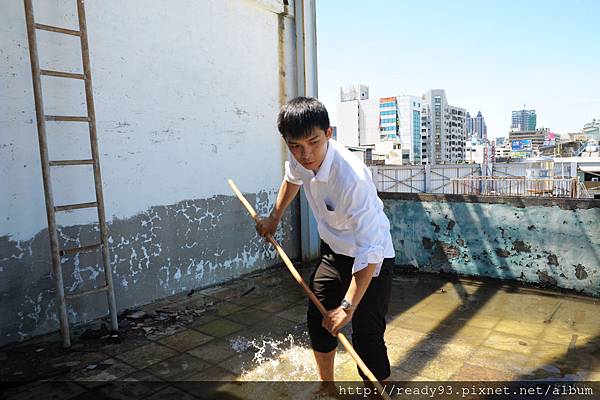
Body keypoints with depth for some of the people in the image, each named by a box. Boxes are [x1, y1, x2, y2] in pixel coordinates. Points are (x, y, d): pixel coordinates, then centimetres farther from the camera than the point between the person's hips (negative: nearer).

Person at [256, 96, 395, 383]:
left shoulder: (352, 178, -38)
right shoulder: (300, 158, -15)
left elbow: (369, 250, -35)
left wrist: (348, 306, -33)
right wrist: (274, 217, 20)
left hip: (370, 260, -7)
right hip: (333, 250, 7)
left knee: (366, 336, -9)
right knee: (318, 318, 17)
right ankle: (326, 384, 40)